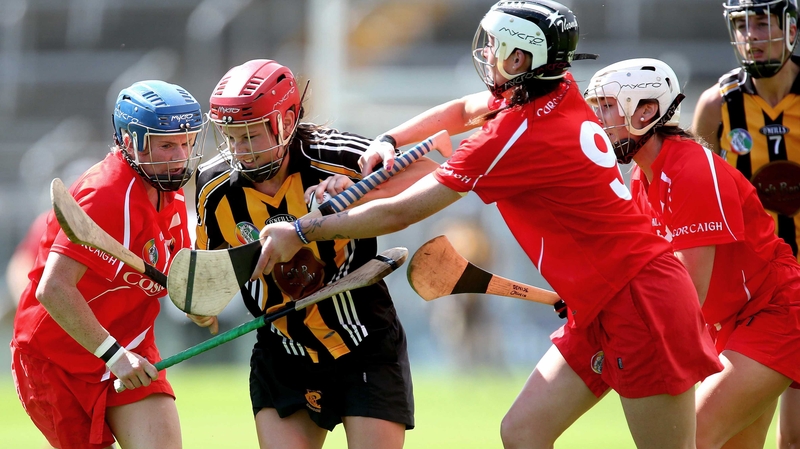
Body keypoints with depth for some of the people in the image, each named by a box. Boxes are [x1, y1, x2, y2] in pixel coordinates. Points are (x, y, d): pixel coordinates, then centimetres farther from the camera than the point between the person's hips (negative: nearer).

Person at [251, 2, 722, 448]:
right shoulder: (563, 93, 4)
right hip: (600, 312, 9)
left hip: (640, 305, -9)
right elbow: (464, 110, 26)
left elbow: (398, 213, -13)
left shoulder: (514, 136, -20)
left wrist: (299, 232, -3)